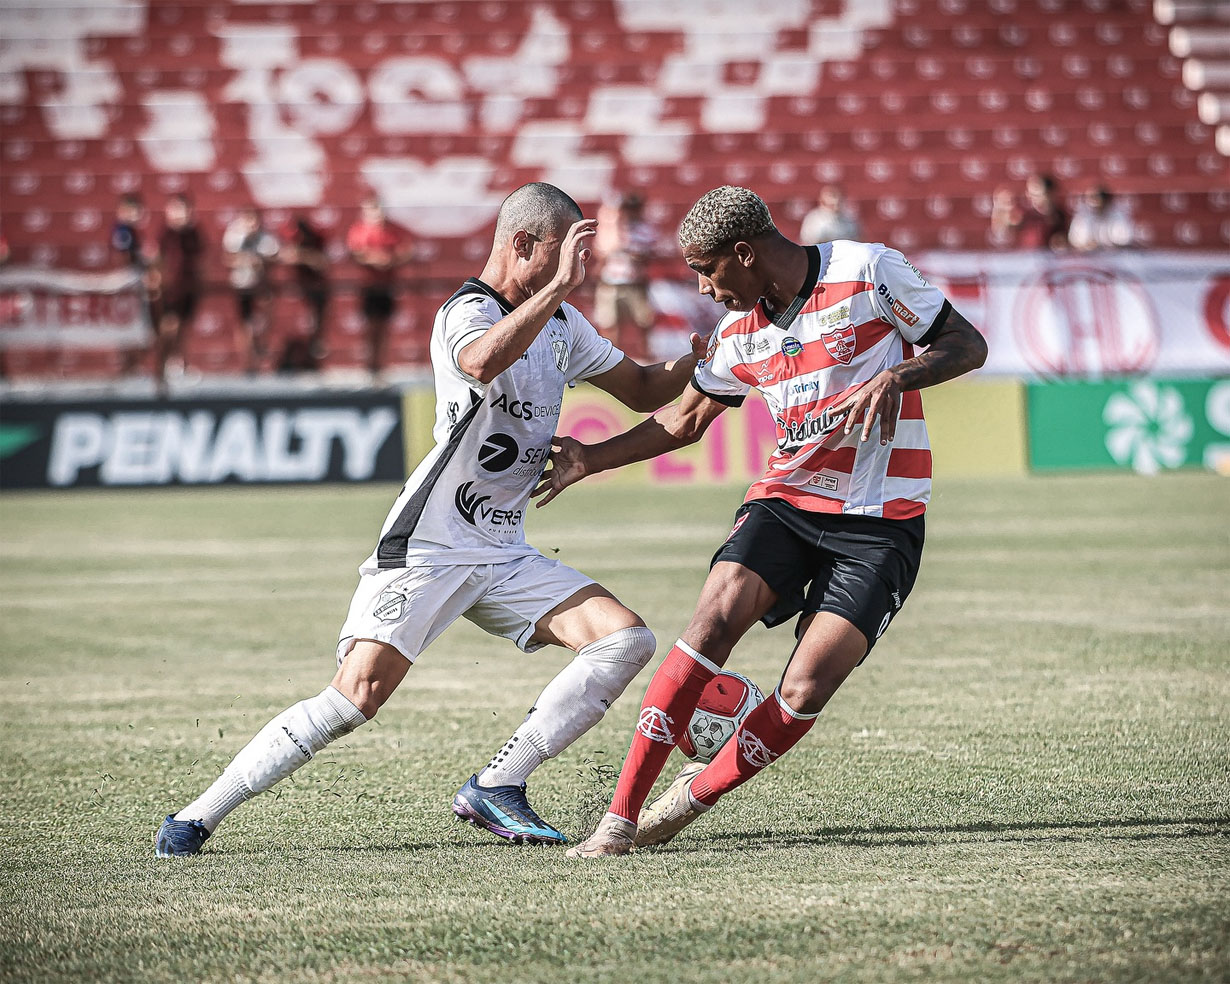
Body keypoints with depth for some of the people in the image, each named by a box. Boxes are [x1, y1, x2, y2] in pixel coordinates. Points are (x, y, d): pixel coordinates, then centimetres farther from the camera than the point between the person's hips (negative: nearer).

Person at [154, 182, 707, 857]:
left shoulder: (561, 322, 13)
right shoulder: (466, 311, -13)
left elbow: (644, 390, 24)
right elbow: (482, 361, -39)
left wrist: (704, 353, 8)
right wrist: (559, 285, -39)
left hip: (504, 553, 8)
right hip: (428, 545, -8)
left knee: (626, 640, -8)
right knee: (355, 698, -19)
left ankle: (496, 787, -7)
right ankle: (194, 819, -8)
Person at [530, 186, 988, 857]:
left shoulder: (868, 272, -9)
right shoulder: (739, 331, 8)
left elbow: (968, 345, -4)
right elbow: (686, 418, 24)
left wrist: (895, 377, -22)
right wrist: (588, 460, 18)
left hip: (881, 524, -4)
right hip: (784, 499, 4)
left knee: (805, 691, -16)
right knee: (713, 621, -20)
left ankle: (696, 794, 7)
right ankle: (622, 815, -17)